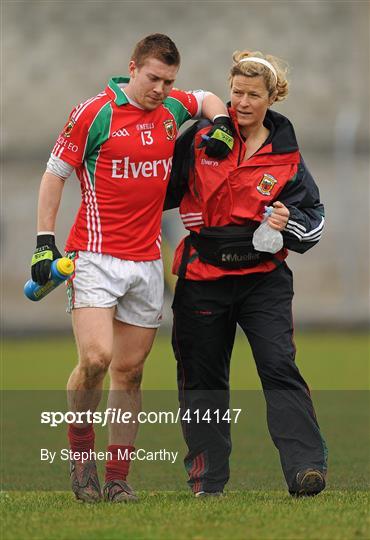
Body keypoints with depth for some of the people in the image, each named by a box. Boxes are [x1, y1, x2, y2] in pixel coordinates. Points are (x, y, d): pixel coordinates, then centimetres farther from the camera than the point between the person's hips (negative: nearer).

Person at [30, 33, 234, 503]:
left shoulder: (172, 108, 8)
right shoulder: (93, 113, -7)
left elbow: (207, 99, 31)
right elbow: (54, 174, -1)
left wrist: (221, 125, 9)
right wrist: (45, 241, -6)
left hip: (147, 262, 5)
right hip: (95, 257, -5)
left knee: (129, 372, 4)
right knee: (96, 357, -19)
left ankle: (117, 477, 9)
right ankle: (79, 447, 5)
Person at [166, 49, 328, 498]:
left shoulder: (286, 157, 3)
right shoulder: (201, 138, 1)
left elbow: (314, 217, 8)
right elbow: (166, 187, 13)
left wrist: (288, 222, -12)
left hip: (263, 277, -1)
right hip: (202, 276, 1)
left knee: (279, 367, -15)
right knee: (202, 377, 7)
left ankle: (307, 466, -20)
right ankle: (208, 478, 16)